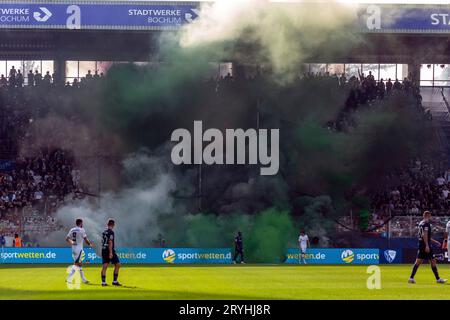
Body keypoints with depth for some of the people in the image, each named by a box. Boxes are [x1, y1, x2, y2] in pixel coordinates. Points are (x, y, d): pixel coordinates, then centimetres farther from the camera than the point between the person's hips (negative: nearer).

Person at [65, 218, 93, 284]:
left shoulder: (72, 230, 8)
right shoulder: (81, 230, -10)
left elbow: (67, 239, 11)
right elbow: (86, 239, -11)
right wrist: (90, 244, 7)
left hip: (73, 248, 7)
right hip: (79, 249, -7)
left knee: (80, 263, 15)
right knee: (76, 264, -7)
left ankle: (84, 279, 19)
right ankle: (69, 278, -15)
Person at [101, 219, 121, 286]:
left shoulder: (104, 232, 13)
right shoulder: (111, 232, -11)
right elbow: (110, 242, -18)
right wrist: (111, 252, -21)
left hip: (103, 250, 8)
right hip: (110, 251, -8)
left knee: (104, 266, 4)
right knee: (117, 265, 2)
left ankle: (103, 282, -1)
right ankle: (115, 281, 0)